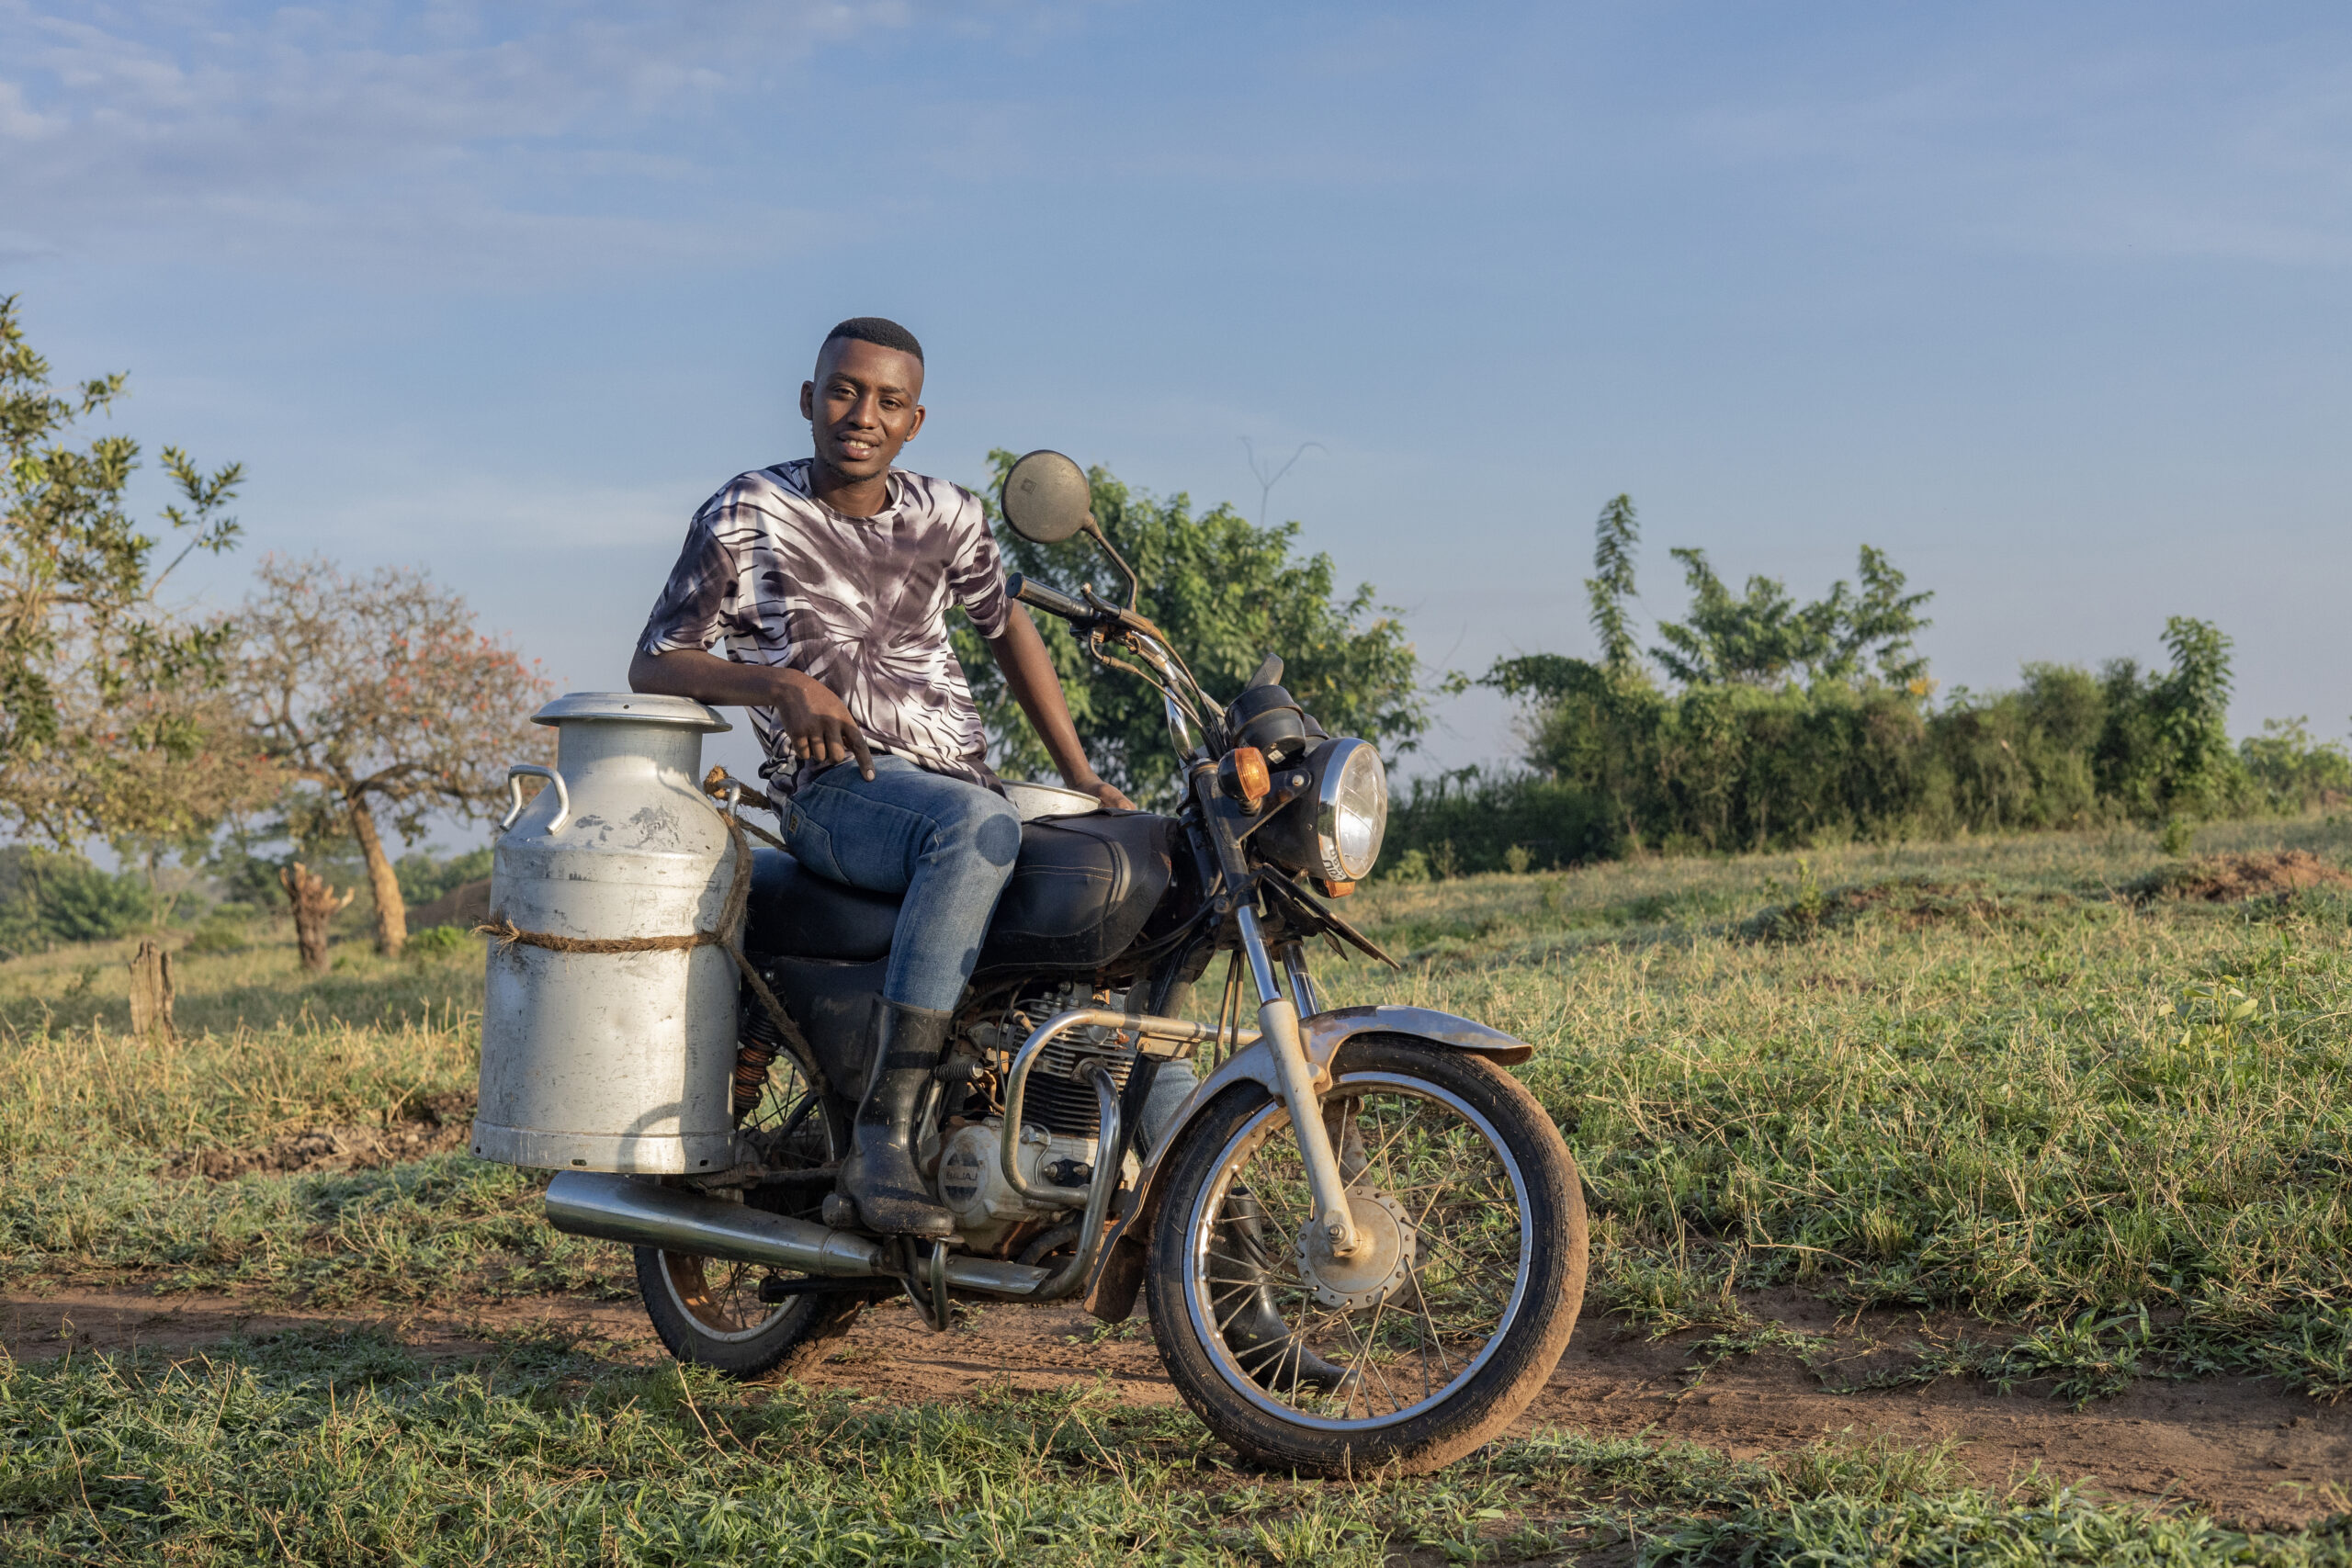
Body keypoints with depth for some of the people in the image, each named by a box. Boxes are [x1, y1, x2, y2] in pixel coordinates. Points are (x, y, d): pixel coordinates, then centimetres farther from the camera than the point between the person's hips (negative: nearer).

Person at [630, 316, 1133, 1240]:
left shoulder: (945, 516, 13)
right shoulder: (747, 516, 1)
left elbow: (1008, 626, 26)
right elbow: (651, 665, 1)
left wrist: (1082, 779, 17)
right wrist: (783, 683, -17)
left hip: (961, 776, 6)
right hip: (835, 788, -6)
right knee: (979, 824, -39)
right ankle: (882, 1137, -42)